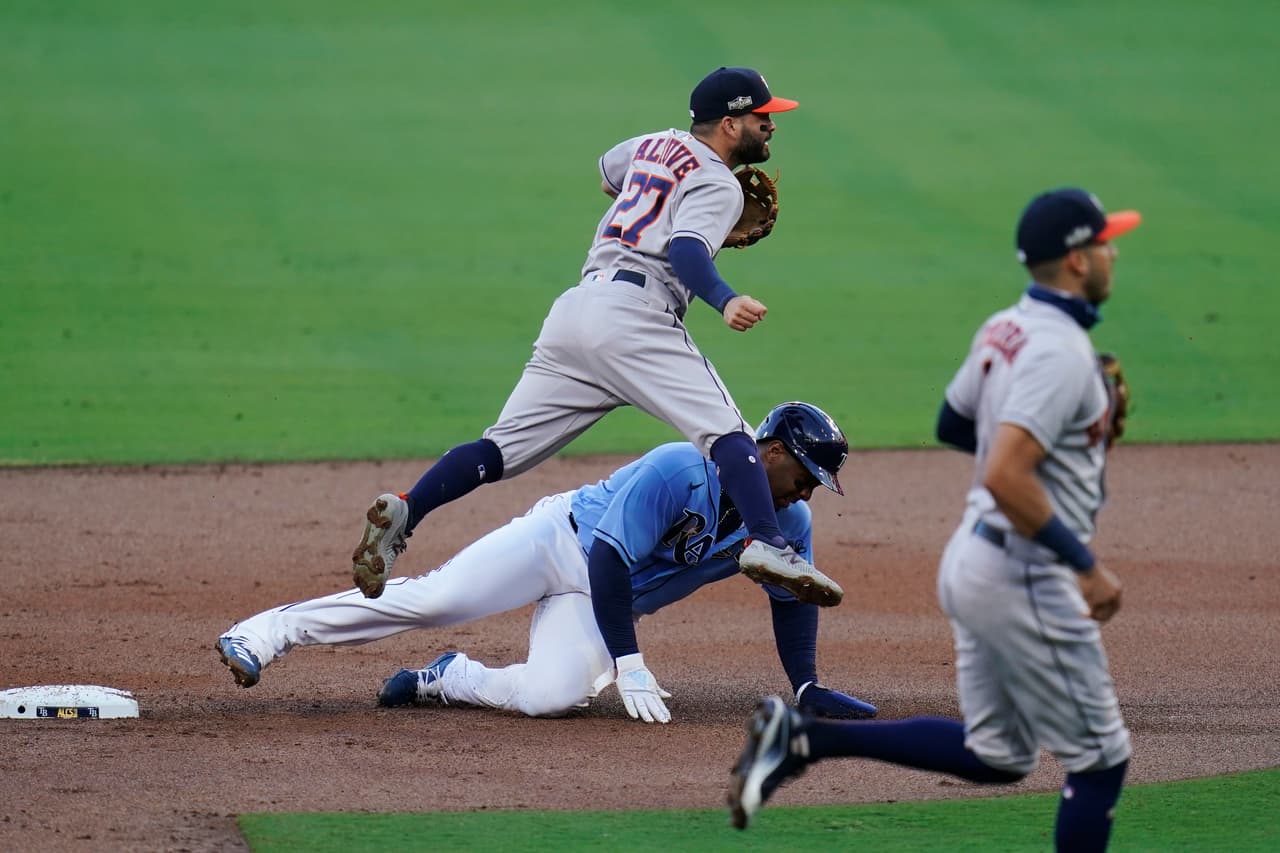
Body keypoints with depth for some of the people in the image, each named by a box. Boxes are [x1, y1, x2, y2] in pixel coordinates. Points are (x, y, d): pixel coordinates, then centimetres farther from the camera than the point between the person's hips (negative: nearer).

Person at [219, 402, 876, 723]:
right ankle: (267, 633, -15)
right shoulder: (679, 471, -28)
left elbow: (793, 598, 7)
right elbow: (610, 559, -29)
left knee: (552, 695, -24)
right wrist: (629, 664, -33)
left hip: (606, 604, 5)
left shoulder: (788, 522, -8)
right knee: (437, 598, -21)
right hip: (566, 539, -5)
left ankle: (445, 680, 5)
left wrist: (808, 690, -1)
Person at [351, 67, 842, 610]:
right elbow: (686, 251, -18)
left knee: (504, 449, 4)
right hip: (632, 312, -8)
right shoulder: (719, 186, 2)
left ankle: (403, 512, -13)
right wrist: (724, 301, -35)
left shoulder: (655, 145, 27)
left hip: (573, 307, 8)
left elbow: (608, 173, 49)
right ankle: (766, 544, -36)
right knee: (724, 431, -17)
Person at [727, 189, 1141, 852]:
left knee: (995, 756, 18)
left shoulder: (1004, 329, 8)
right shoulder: (1061, 354, -21)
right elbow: (1004, 477, -30)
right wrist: (1086, 566, -24)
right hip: (1025, 575, -9)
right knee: (1100, 761, 2)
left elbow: (951, 425, 24)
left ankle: (805, 736, 9)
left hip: (971, 555, 9)